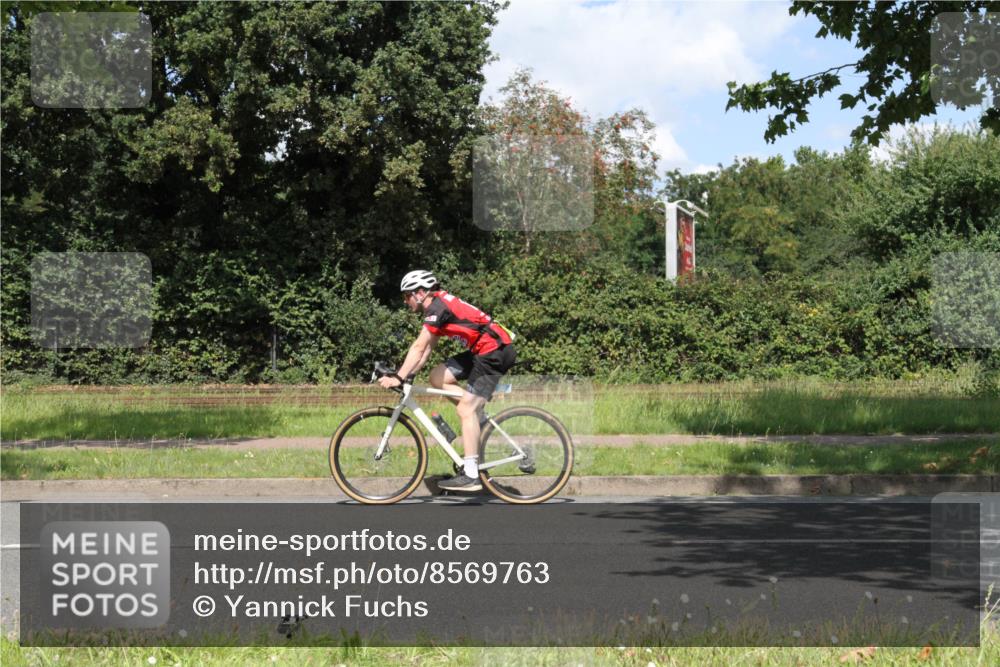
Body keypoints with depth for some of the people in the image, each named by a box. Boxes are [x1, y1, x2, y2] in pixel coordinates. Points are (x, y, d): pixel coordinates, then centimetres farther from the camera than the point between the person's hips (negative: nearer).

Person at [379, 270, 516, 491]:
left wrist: (398, 377, -19)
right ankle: (480, 418, 10)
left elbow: (419, 348, -20)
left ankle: (470, 476, -11)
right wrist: (407, 374, 10)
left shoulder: (438, 307, -15)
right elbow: (426, 349, 16)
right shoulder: (439, 305, 15)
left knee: (465, 409, -11)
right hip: (483, 351, 10)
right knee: (437, 377, 7)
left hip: (495, 351, -9)